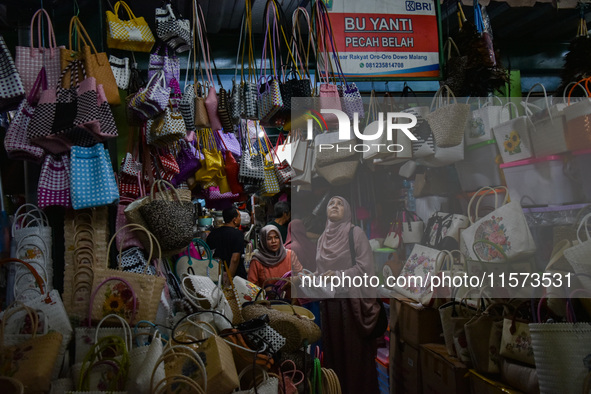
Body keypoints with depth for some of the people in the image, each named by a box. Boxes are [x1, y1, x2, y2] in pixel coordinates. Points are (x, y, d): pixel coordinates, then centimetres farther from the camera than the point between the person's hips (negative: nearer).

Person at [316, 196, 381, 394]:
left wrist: (339, 275, -18)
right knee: (333, 348, 8)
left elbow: (365, 266, -10)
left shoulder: (355, 232, -3)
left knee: (354, 351, -2)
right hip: (329, 301, 5)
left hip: (352, 300, -5)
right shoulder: (322, 238, 13)